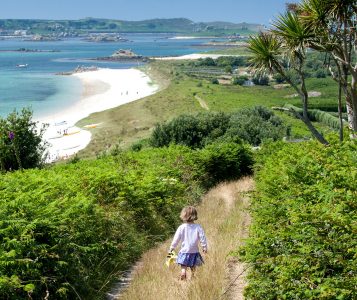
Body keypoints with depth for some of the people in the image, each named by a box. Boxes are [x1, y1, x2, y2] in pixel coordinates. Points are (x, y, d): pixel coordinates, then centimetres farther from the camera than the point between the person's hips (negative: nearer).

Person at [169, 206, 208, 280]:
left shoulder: (181, 227, -7)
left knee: (183, 269, -1)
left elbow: (176, 239, -2)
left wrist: (172, 248, 9)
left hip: (184, 251, -2)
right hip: (194, 252, 2)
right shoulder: (198, 227, -6)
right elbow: (202, 238, -3)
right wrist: (204, 247, 10)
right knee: (193, 269, 15)